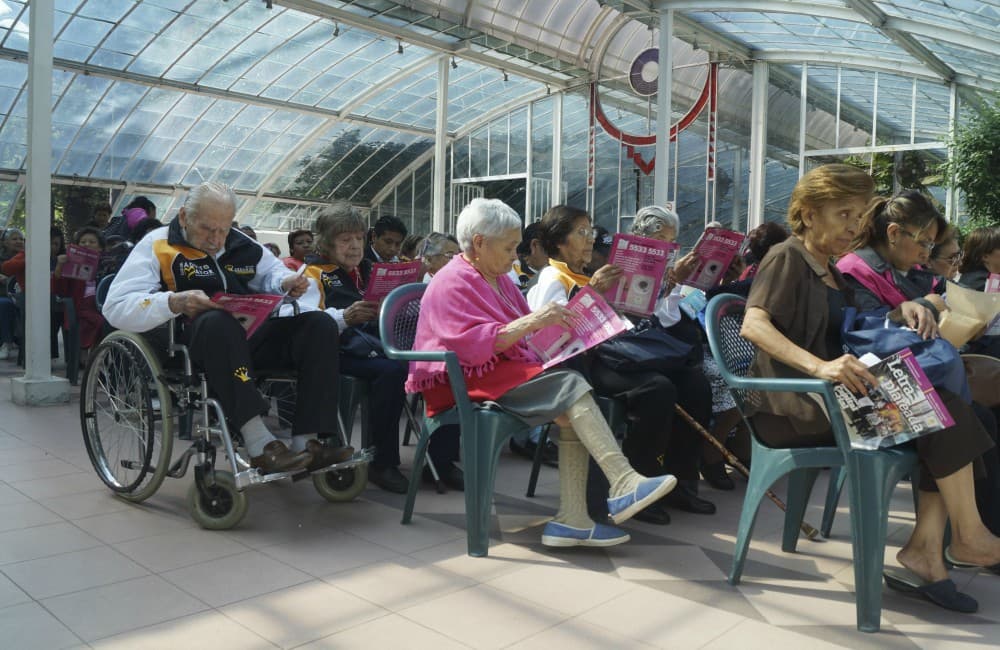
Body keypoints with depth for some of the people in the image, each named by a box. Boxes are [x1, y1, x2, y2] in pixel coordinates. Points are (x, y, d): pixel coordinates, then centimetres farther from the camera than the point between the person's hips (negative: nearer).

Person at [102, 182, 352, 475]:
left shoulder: (240, 244, 17)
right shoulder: (157, 245, 2)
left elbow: (271, 270, 33)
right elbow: (116, 308, -8)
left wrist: (286, 282, 5)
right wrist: (174, 302, -26)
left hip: (249, 336, 6)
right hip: (195, 342, -5)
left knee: (321, 324, -14)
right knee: (218, 322, -39)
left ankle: (308, 443, -25)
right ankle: (259, 444, -42)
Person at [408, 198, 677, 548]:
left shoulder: (500, 279, 21)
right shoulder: (452, 283, -6)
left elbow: (522, 334, 27)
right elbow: (474, 344, -20)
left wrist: (552, 327, 7)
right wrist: (532, 321, -25)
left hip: (507, 369, 8)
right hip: (469, 381, -8)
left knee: (571, 409, -20)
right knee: (571, 385, -26)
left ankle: (572, 519, -24)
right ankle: (624, 483, -33)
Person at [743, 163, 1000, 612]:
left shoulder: (833, 272, 21)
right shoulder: (787, 258, -6)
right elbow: (753, 325, -22)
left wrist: (901, 312, 1)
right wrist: (819, 366, -37)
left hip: (831, 396, 9)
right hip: (792, 406, -9)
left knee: (942, 415, -8)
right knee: (940, 409, -16)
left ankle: (924, 548, -12)